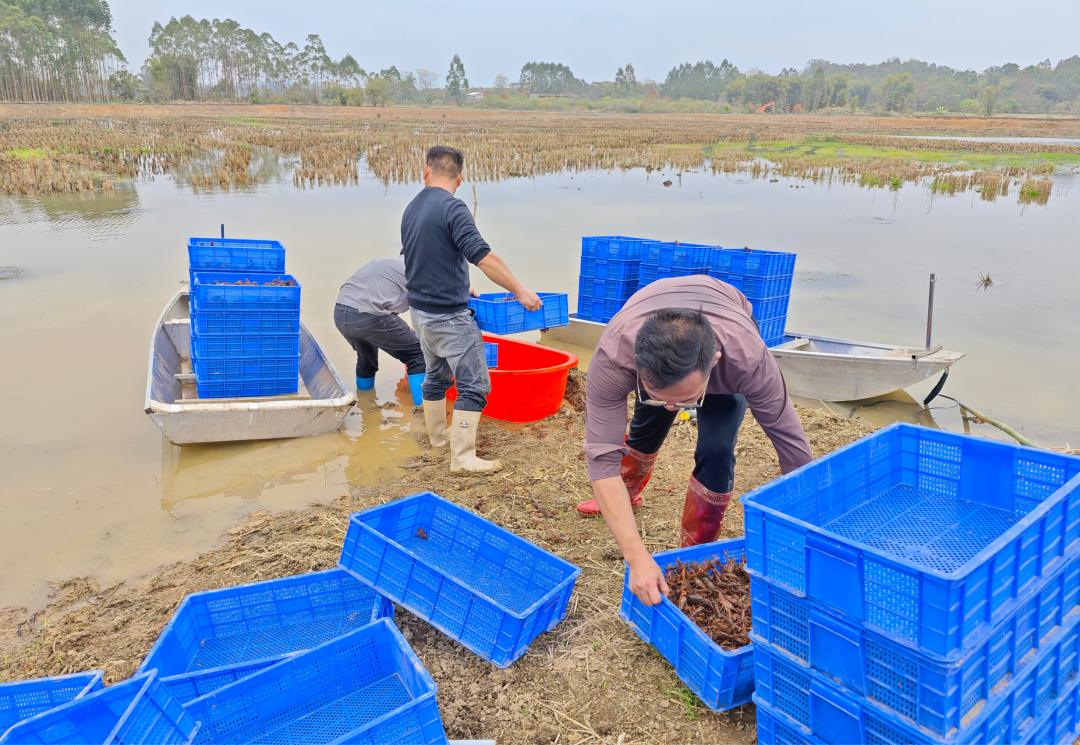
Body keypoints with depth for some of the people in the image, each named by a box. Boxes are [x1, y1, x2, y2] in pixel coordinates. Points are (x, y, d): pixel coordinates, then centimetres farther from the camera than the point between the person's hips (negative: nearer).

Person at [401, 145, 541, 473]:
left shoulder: (411, 209, 8)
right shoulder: (452, 208, -18)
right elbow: (483, 257, -26)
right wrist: (521, 292, -20)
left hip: (420, 309, 9)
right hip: (449, 316, -9)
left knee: (436, 375, 24)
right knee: (473, 385, -2)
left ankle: (437, 436, 39)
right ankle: (462, 457, -1)